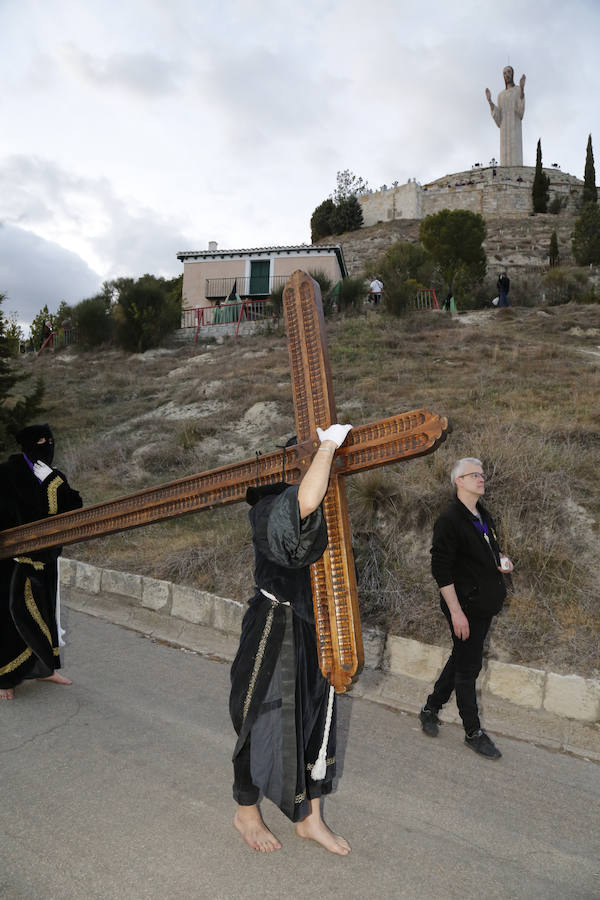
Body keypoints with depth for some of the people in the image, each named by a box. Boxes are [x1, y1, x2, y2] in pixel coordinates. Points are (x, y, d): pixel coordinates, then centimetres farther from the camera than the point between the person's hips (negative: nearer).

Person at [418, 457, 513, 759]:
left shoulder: (484, 516, 11)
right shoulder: (450, 520, -17)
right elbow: (441, 570, -19)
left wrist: (501, 560, 3)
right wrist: (456, 612, -20)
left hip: (483, 605, 9)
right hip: (465, 606, -9)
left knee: (462, 660, 18)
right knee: (468, 668, 4)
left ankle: (430, 709, 34)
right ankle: (473, 733, 20)